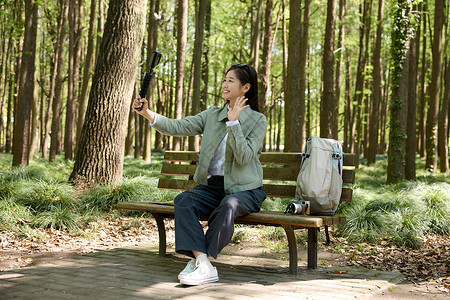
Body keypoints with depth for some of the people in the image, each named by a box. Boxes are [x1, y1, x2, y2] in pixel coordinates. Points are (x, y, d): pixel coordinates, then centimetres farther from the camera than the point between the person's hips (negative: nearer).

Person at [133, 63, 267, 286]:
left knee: (228, 205, -36)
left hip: (244, 189, -4)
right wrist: (149, 114, -12)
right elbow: (178, 127, 1)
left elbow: (244, 156, -15)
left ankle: (202, 261, -23)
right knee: (183, 200, -24)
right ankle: (203, 265, -31)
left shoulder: (258, 120, -1)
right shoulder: (212, 115, 13)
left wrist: (233, 122, -18)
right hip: (212, 185, 4)